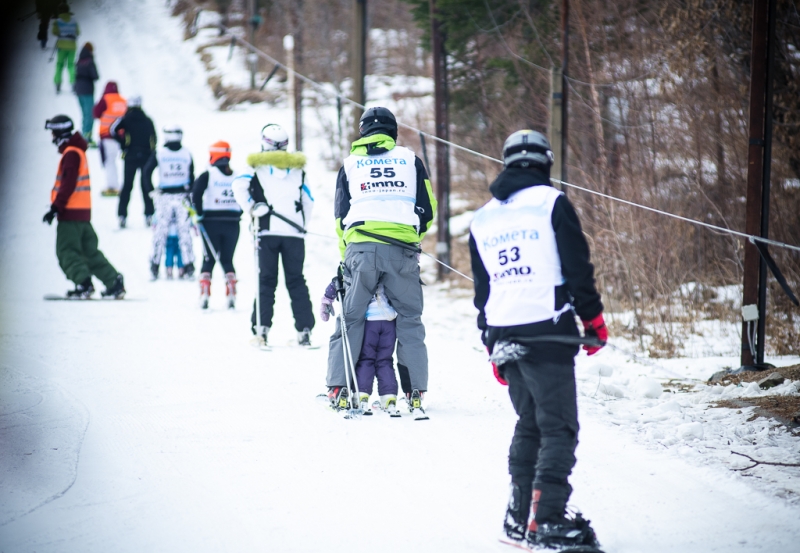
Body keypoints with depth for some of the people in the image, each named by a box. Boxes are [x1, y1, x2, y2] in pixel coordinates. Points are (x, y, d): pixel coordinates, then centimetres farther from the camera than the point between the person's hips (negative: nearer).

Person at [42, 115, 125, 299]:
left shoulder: (71, 154, -13)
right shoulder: (78, 151, 17)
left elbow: (68, 185, -21)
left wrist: (55, 207, -22)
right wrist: (58, 206, 24)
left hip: (71, 214, -10)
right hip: (84, 213, 10)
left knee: (67, 252, -6)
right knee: (89, 251, 11)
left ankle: (84, 284, -16)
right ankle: (114, 282, 6)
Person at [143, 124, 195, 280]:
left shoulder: (159, 153, -3)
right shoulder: (186, 154, 2)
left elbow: (146, 172, -3)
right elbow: (192, 176, 7)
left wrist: (150, 190, 7)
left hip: (164, 196, -1)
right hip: (182, 196, 1)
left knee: (160, 231, 3)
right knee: (184, 231, 3)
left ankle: (155, 265, 2)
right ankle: (188, 265, 0)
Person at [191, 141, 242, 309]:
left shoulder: (207, 176, -6)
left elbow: (196, 194, -17)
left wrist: (199, 213, -8)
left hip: (211, 222, -3)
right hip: (232, 223, 3)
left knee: (209, 259, 4)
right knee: (227, 259, 11)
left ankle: (205, 294, -5)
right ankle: (231, 295, 2)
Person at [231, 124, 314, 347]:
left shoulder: (259, 167, 6)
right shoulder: (297, 168, 13)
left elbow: (239, 185, -12)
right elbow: (308, 201, 14)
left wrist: (252, 208, -4)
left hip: (268, 231, -1)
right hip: (294, 232, 1)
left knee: (266, 280, 5)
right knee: (296, 281, 6)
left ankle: (261, 327, -4)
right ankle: (304, 330, 1)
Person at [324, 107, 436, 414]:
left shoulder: (351, 163, 15)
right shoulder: (410, 159, 14)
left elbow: (341, 215, 14)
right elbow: (427, 210, 12)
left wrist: (346, 258, 19)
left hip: (361, 248, 0)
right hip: (402, 251, 0)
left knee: (350, 317, 5)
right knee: (409, 319, 7)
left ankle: (337, 387, -1)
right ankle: (415, 391, 3)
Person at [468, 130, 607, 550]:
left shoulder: (482, 220, 16)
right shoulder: (551, 203, -2)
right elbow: (578, 267, -7)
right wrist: (593, 319, 1)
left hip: (504, 336, 6)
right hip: (547, 333, -6)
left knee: (529, 424, 18)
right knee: (558, 428, -6)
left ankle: (520, 516, 15)